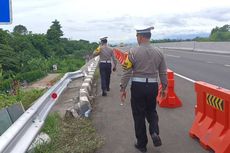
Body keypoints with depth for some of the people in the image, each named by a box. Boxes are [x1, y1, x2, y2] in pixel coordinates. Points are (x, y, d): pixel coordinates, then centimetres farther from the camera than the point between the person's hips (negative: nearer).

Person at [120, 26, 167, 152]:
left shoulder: (133, 51, -10)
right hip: (153, 86, 3)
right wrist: (164, 87, 17)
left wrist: (122, 88, -2)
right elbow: (163, 72, 6)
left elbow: (127, 72, -10)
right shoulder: (158, 52, 2)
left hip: (138, 86, -3)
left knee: (139, 115, 11)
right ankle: (154, 133, 2)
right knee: (151, 111, 25)